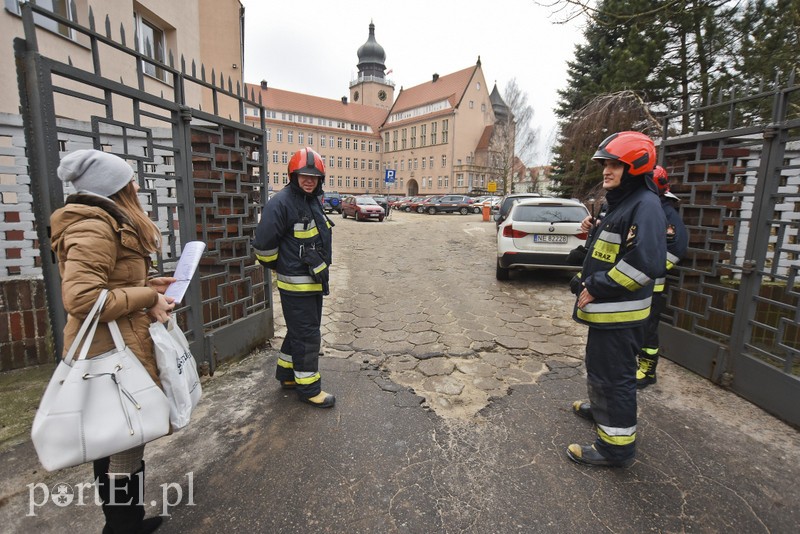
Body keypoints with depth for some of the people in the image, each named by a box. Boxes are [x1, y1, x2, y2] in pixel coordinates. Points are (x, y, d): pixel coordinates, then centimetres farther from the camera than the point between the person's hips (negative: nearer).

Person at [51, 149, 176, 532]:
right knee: (122, 447, 4)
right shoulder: (94, 227, -19)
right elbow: (82, 299, -28)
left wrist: (148, 285, 6)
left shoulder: (106, 224, 14)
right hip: (111, 353, -11)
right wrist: (147, 297, -19)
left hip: (119, 347, 11)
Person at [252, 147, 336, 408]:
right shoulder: (281, 203, -19)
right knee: (307, 336, 1)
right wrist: (278, 267, -5)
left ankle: (286, 374, 38)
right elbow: (263, 244, -19)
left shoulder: (313, 201, 11)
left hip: (314, 280, 9)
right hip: (296, 285, -9)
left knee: (299, 331, 20)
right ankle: (308, 387, 17)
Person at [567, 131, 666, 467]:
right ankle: (600, 409, 47)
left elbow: (645, 262, -28)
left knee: (613, 375, 0)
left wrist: (597, 289, -22)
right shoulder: (619, 202, 15)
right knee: (600, 366, 26)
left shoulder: (644, 205, -17)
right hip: (605, 308, 10)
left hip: (619, 312, -10)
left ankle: (616, 447, 14)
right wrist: (583, 280, 7)